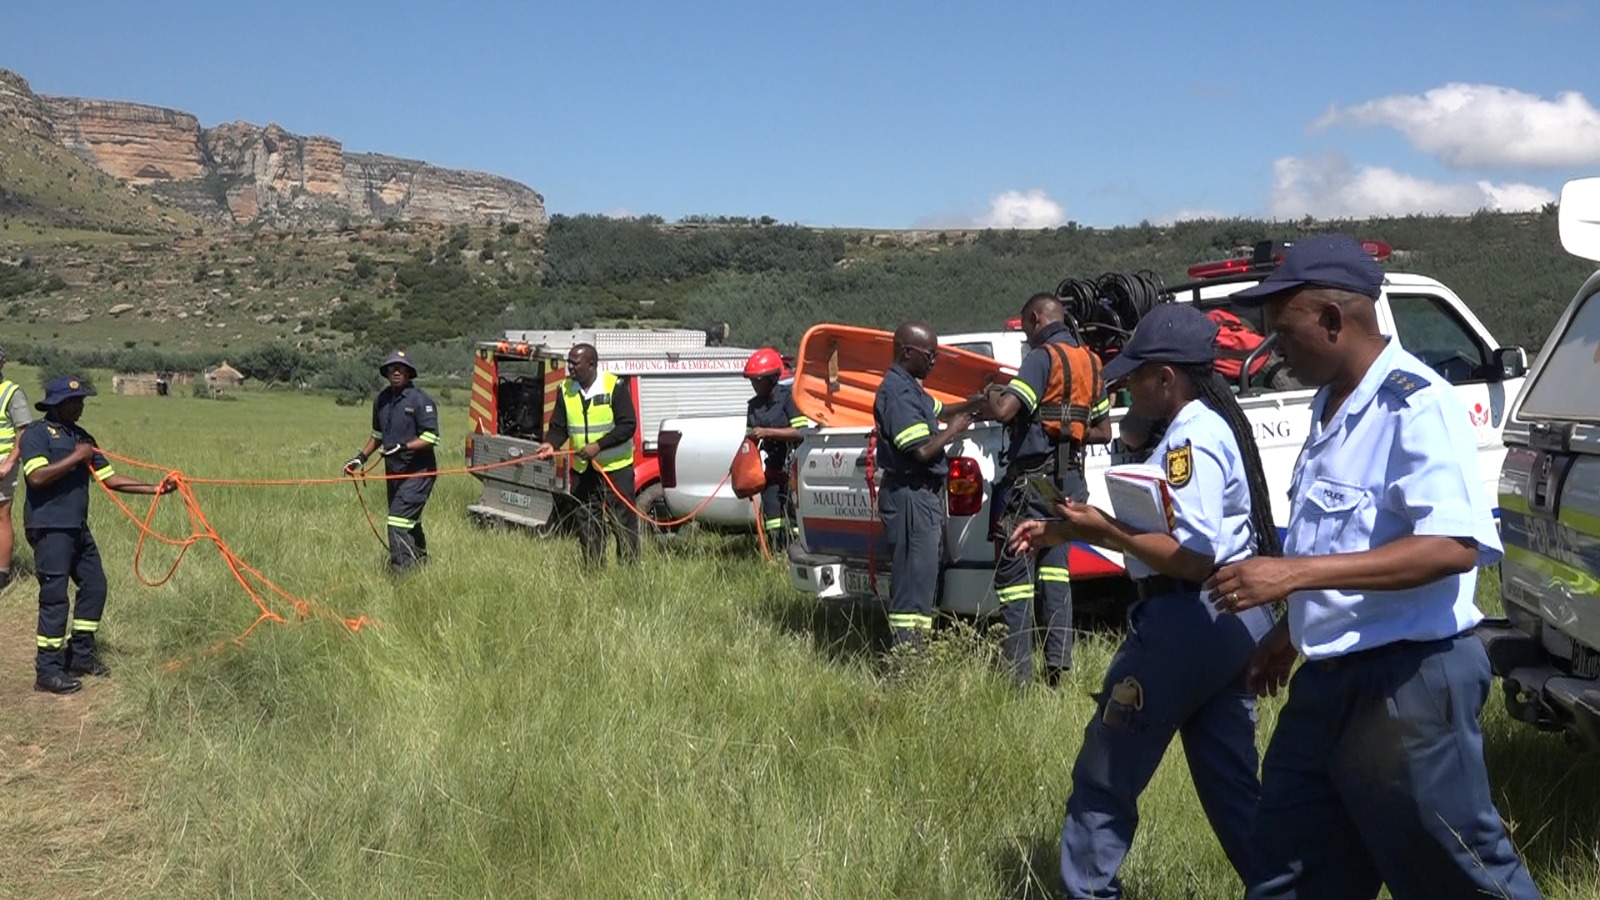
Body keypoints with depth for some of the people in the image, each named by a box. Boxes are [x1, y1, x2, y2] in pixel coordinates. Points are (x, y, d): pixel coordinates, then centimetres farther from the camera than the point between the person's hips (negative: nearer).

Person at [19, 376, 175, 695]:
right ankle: (47, 671, 3)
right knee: (54, 597, -6)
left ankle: (81, 654, 27)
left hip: (78, 527, 8)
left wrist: (155, 488, 2)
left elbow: (110, 478, 10)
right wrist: (75, 458, -15)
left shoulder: (82, 438, 15)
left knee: (94, 585, 12)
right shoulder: (37, 433, -7)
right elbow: (37, 476, -22)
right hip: (49, 528, -8)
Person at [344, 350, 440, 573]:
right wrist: (362, 457, 12)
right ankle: (420, 559, 36)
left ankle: (402, 569, -15)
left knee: (399, 520, -17)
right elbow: (378, 434, 23)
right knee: (410, 519, 20)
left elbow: (431, 438, -17)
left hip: (418, 471, -8)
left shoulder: (420, 399, -14)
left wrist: (403, 447, -27)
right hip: (393, 470, 8)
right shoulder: (381, 400, 9)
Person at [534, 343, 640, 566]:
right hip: (582, 470, 5)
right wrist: (551, 444, -15)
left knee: (622, 520, 0)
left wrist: (598, 446, -24)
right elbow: (558, 426, 7)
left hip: (615, 467, -5)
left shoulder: (614, 386, -12)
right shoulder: (566, 389, 3)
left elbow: (628, 425, -16)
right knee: (586, 522, 9)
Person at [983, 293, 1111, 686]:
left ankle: (1017, 673, -5)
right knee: (1054, 568, 13)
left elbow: (1004, 411, -23)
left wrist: (989, 396, -2)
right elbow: (1103, 430, 21)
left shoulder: (1043, 357, -11)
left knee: (1013, 572, -3)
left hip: (1032, 480, -8)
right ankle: (1058, 664, 9)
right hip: (1070, 480, 8)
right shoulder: (1090, 362, 15)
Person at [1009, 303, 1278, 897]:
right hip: (1233, 623, 10)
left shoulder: (1191, 437, -16)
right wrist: (1068, 533, 12)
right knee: (1232, 787, 15)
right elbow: (1167, 534, 19)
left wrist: (1104, 529, -15)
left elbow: (1193, 557, -24)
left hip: (1186, 621, -10)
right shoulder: (1210, 425, 16)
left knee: (1105, 778, 3)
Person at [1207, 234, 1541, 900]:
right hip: (1327, 680, 9)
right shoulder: (1330, 405, 11)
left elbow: (1453, 546, -29)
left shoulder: (1415, 404, -17)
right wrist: (1291, 631, 23)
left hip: (1408, 684, -9)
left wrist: (1295, 573, -31)